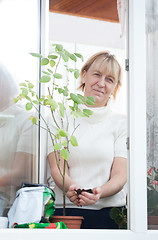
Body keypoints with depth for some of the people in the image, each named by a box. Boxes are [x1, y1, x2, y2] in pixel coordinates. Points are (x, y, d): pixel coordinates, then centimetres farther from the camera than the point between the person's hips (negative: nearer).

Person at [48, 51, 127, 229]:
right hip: (66, 210, 0)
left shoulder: (121, 123, 10)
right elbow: (57, 169, 0)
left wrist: (99, 192, -20)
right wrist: (71, 187, -23)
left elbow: (120, 175, 2)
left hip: (109, 212, 0)